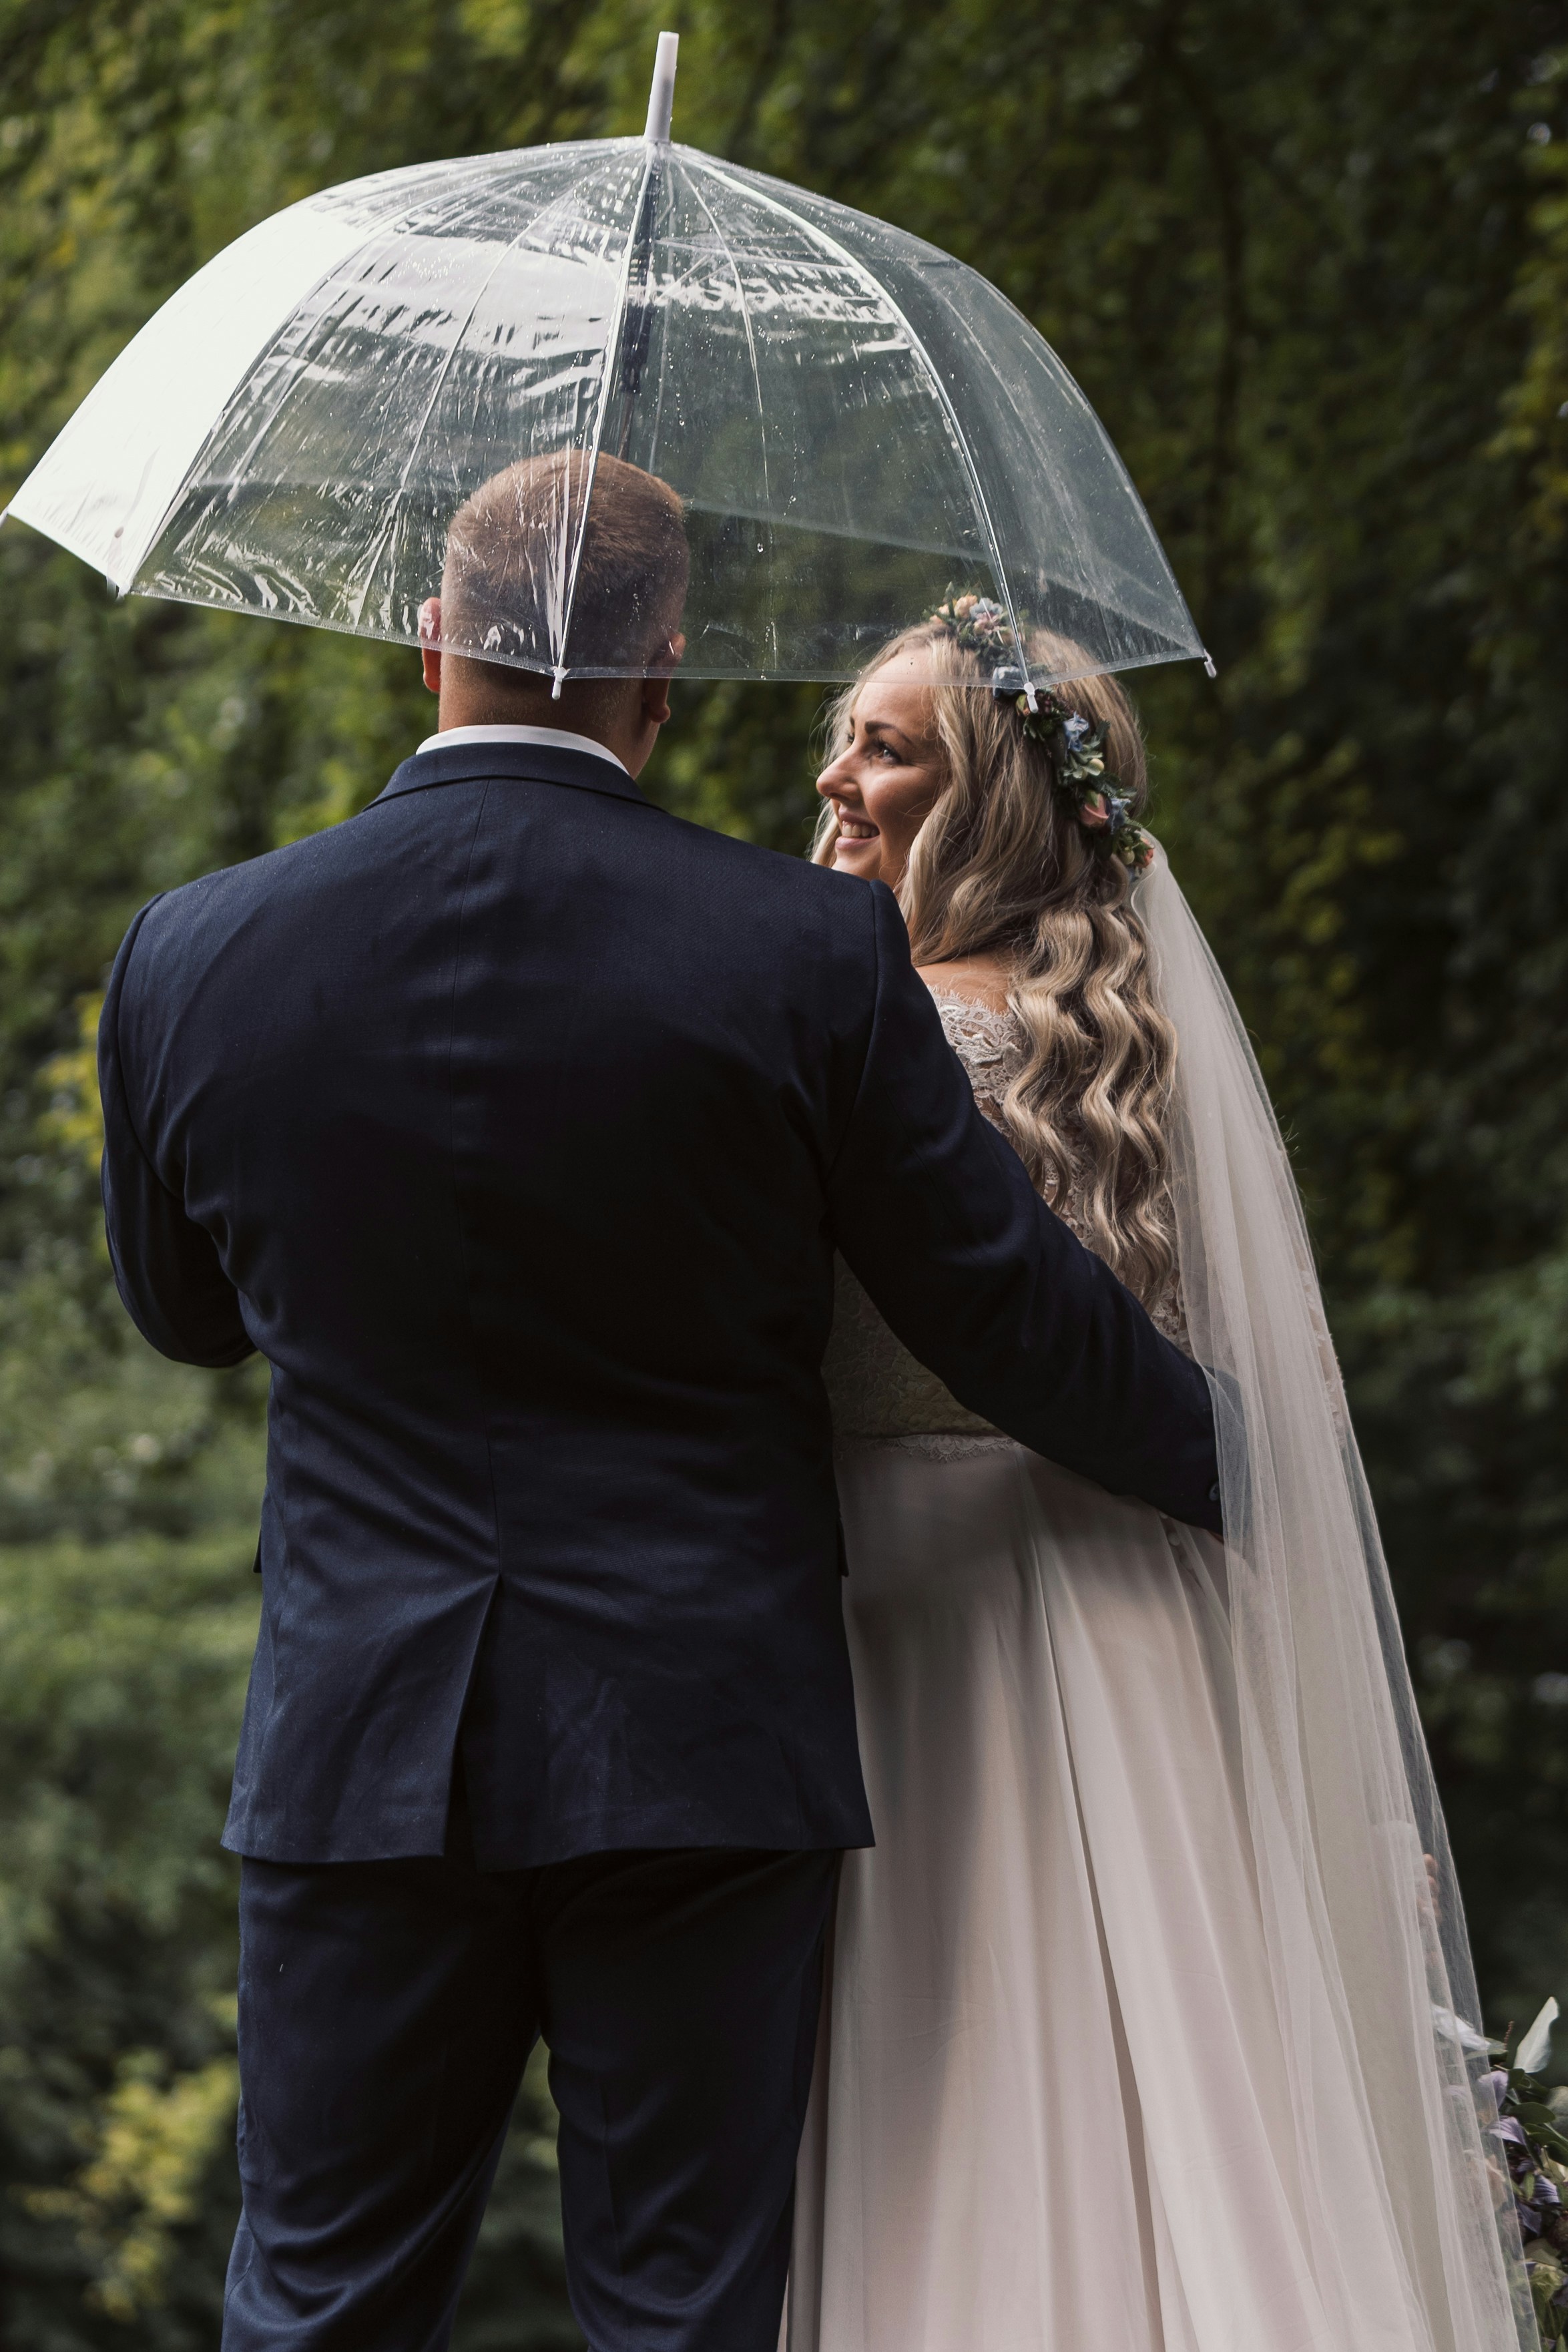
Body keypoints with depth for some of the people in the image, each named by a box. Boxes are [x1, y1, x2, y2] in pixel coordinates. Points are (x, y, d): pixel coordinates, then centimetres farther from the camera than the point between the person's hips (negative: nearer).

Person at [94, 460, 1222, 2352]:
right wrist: (1230, 1469, 16)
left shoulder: (194, 957, -3)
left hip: (362, 1755, 1)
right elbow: (1012, 1316, -2)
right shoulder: (808, 954, -9)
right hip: (703, 1749, -1)